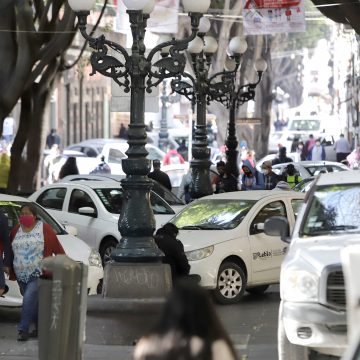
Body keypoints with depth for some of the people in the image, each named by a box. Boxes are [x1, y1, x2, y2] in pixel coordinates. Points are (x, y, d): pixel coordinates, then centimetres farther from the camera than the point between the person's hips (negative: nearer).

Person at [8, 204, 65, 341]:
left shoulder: (44, 229, -4)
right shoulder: (16, 230, 10)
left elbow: (57, 248, -1)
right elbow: (11, 252, 13)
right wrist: (12, 273, 10)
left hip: (38, 274, -5)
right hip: (22, 276, 5)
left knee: (29, 300, -14)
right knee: (33, 302, 11)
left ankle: (23, 330, -10)